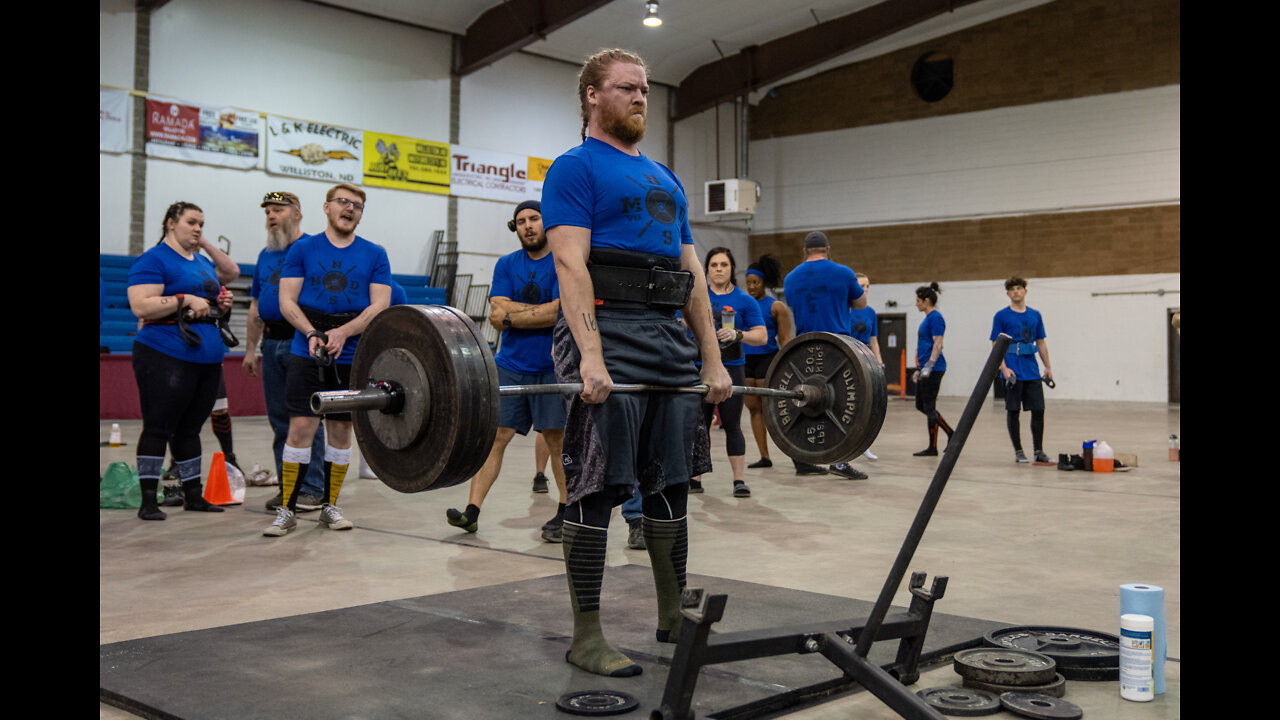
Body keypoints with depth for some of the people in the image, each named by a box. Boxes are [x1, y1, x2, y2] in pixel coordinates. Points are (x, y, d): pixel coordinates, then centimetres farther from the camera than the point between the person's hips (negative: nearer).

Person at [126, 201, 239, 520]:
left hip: (208, 357, 8)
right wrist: (186, 299, -19)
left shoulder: (202, 262, 19)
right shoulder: (152, 260, -6)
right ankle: (148, 501, 0)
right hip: (166, 357, -8)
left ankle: (194, 495, 18)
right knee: (158, 427, -5)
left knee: (190, 429, 12)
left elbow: (231, 271, 31)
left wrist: (206, 244, 19)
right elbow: (141, 306, -15)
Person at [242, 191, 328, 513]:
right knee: (280, 419, 9)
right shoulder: (265, 255, 19)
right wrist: (251, 349, 18)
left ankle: (312, 489, 0)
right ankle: (286, 486, 16)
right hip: (272, 343, 7)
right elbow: (256, 307, 22)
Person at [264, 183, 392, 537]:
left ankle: (330, 506, 19)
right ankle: (287, 510, 3)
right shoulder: (302, 249, 5)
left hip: (352, 358, 1)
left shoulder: (375, 255, 6)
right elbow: (287, 301, 0)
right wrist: (312, 334, -16)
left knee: (341, 429, 7)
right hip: (306, 353, -1)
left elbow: (380, 306, -2)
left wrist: (343, 332, -17)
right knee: (300, 428, -6)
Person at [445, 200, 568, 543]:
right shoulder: (506, 265, 10)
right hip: (511, 364, 3)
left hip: (553, 366, -3)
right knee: (495, 434, -2)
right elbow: (497, 314, -2)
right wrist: (543, 310, -10)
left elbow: (561, 313, -15)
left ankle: (565, 512, 13)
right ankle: (472, 511, -2)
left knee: (557, 438, -1)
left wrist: (512, 315, -9)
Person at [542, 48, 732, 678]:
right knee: (597, 487, -5)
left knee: (671, 483, 12)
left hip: (672, 339, 8)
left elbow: (692, 272, 19)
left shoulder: (666, 180, 22)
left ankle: (674, 615, 25)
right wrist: (592, 358, -25)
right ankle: (586, 636, 4)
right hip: (608, 330, -7)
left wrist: (713, 360, 12)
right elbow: (571, 265, -13)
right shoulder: (576, 169, -1)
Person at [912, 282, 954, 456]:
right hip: (926, 368, 10)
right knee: (920, 405, 13)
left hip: (933, 369, -10)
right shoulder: (927, 318, 17)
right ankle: (950, 433, 19)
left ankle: (933, 447, 4)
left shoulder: (935, 318, -13)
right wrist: (919, 369, 23)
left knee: (929, 407, -4)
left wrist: (928, 367, -24)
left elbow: (938, 345, -19)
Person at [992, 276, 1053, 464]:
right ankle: (1018, 451, 11)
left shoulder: (1035, 315, 11)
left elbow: (1041, 343, 16)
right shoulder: (1001, 316, -1)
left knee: (1038, 410, 2)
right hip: (1012, 372, -4)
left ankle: (1038, 451, 13)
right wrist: (1004, 368, -14)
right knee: (1012, 411, 1)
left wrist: (1048, 367, 12)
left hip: (1032, 371, 4)